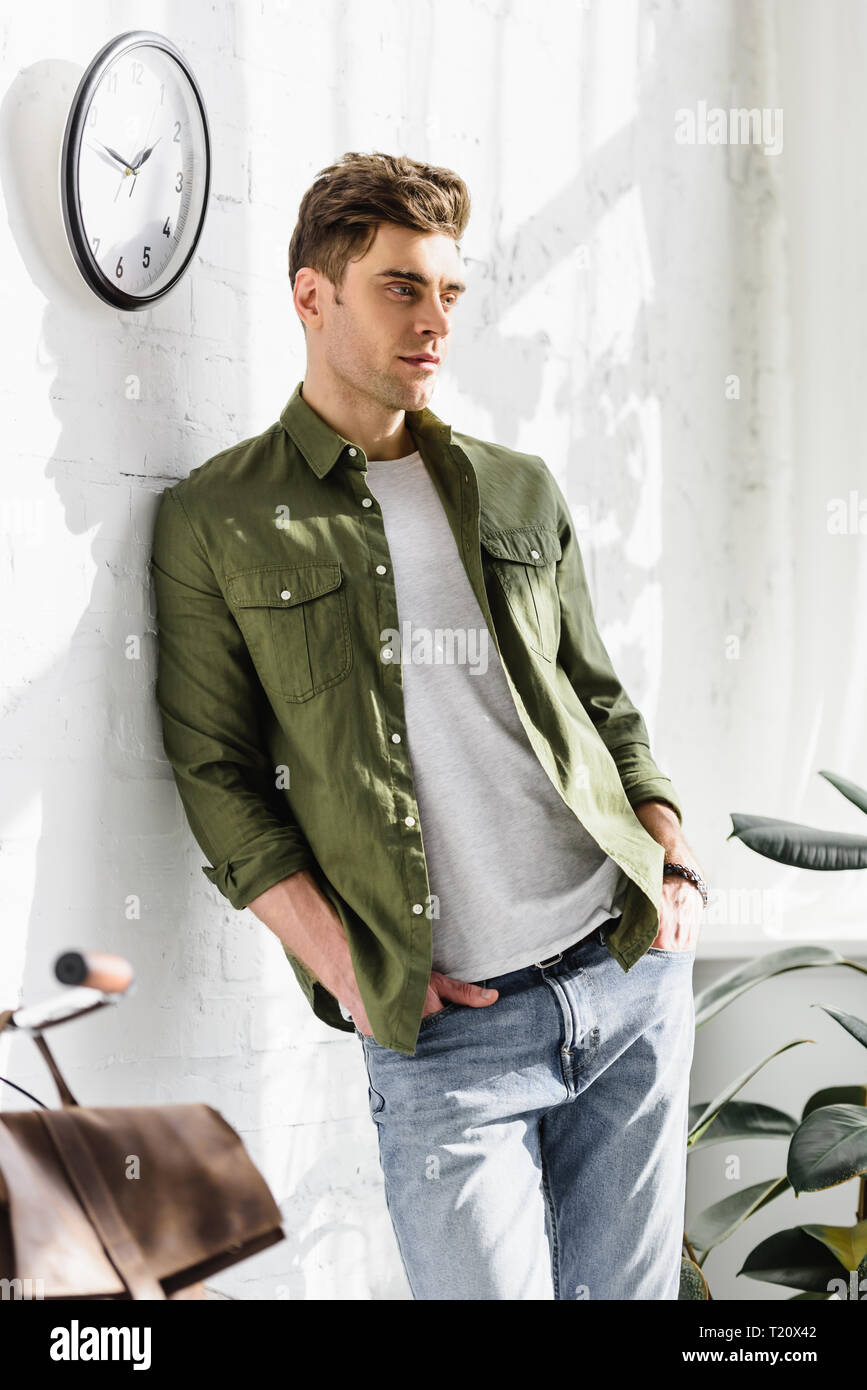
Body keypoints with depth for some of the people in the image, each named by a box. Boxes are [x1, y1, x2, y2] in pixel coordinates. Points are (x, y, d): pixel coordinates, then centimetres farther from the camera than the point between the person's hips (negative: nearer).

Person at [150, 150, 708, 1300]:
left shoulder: (521, 492, 14)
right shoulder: (216, 524, 1)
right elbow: (216, 775, -1)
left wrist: (673, 862, 4)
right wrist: (349, 972, -10)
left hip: (631, 974, 4)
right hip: (442, 1033, -4)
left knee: (627, 1296, 9)